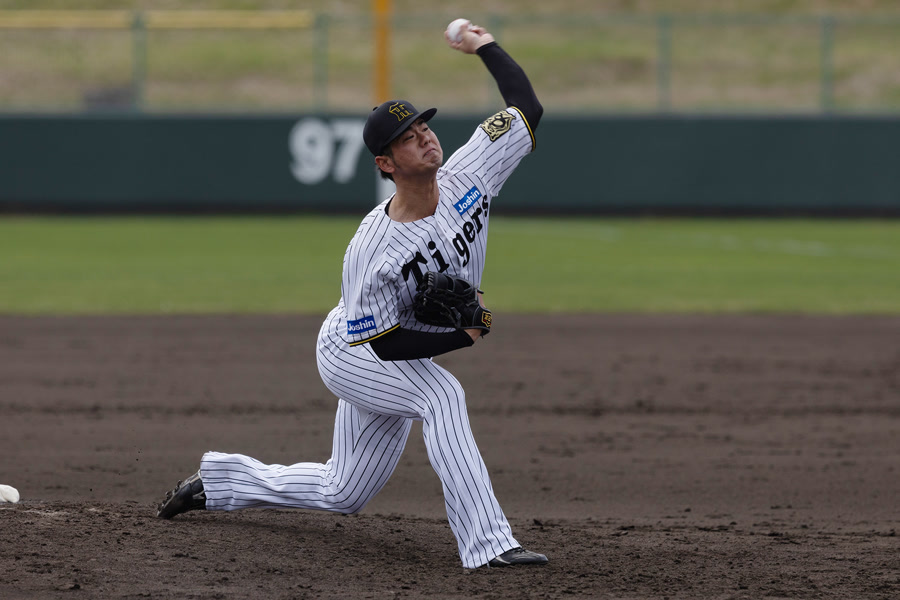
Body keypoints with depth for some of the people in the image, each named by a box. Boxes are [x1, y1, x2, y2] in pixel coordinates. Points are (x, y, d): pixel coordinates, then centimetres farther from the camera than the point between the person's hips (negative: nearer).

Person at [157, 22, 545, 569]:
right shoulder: (372, 250, -31)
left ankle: (218, 481, 37)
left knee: (342, 494, 16)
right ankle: (488, 545, -38)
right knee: (442, 395, -36)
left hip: (402, 360, 7)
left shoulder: (468, 176, -17)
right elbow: (379, 341, -25)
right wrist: (463, 336, -31)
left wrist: (484, 47, -6)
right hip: (353, 351, -7)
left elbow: (527, 108, -11)